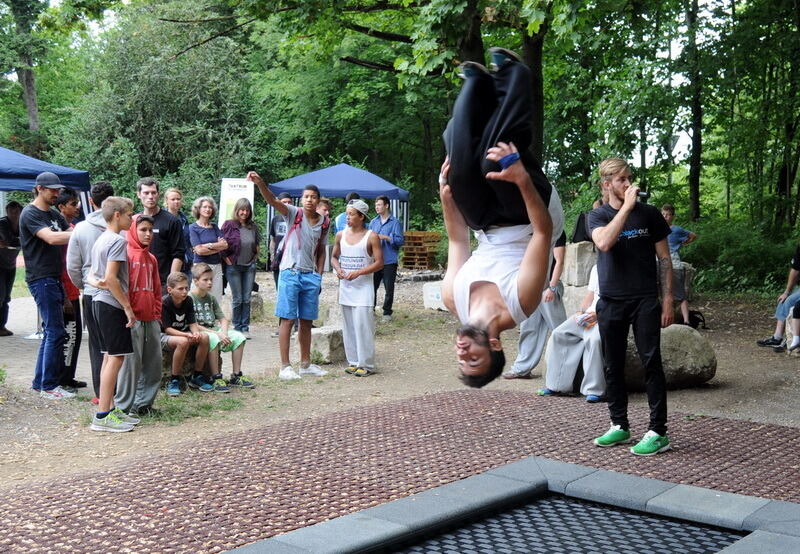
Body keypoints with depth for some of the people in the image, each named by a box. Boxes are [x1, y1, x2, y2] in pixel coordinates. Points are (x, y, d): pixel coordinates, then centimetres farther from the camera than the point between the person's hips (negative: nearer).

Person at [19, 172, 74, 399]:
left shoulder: (54, 215, 18)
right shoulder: (30, 214, -10)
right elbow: (51, 238, -24)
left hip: (54, 278, 9)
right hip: (41, 279, -9)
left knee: (51, 331, 12)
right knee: (56, 332, -9)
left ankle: (40, 381, 21)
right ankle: (49, 386, -2)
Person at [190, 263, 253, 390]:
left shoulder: (211, 298, 15)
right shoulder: (190, 298, -10)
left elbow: (223, 319, 13)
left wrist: (224, 333, -10)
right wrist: (216, 333, -20)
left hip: (214, 330, 8)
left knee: (239, 337, -10)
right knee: (213, 339, -37)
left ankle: (236, 376, -5)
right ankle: (216, 379, -30)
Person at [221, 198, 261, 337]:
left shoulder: (253, 226, 6)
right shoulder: (229, 225, -6)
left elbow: (257, 244, 19)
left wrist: (255, 257, 10)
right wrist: (227, 259, -9)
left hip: (249, 266, 3)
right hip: (234, 267, -3)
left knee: (247, 299, 4)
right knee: (237, 299, 2)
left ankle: (245, 328, 11)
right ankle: (237, 327, 11)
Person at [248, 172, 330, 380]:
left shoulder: (324, 222, 8)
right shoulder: (294, 213, -4)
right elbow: (273, 201, -21)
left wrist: (319, 275, 7)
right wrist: (260, 183, -37)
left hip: (311, 276, 4)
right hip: (290, 273, -4)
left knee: (306, 322, 13)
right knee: (288, 320, -2)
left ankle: (306, 364, 24)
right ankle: (285, 366, 3)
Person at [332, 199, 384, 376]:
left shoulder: (371, 237, -6)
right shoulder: (341, 235, 8)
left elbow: (379, 262, -9)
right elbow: (334, 257, 17)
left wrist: (358, 273, -18)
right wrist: (338, 269, -5)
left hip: (363, 287, -5)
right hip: (345, 287, 5)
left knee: (363, 325, -8)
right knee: (348, 326, 9)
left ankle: (366, 364, -2)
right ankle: (353, 361, 18)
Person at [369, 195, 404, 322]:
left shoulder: (395, 222, -3)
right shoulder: (373, 222, 12)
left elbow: (400, 240, -8)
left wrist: (385, 237, -17)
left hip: (389, 261, -4)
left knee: (389, 288, 3)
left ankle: (387, 312, 15)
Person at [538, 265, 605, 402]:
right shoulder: (596, 268, 21)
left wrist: (598, 315, -21)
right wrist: (581, 312, 3)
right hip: (589, 314, 7)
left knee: (594, 339, -36)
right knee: (558, 334, -10)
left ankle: (594, 390, -26)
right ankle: (555, 385, -4)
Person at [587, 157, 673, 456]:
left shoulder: (649, 214, 4)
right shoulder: (598, 216, 3)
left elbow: (664, 258, 6)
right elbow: (603, 242, -20)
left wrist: (668, 299, -1)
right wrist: (627, 206, -19)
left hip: (645, 300, -2)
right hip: (610, 301, 2)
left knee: (651, 363, -5)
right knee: (613, 365, 8)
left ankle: (657, 432, -1)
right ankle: (619, 426, 20)